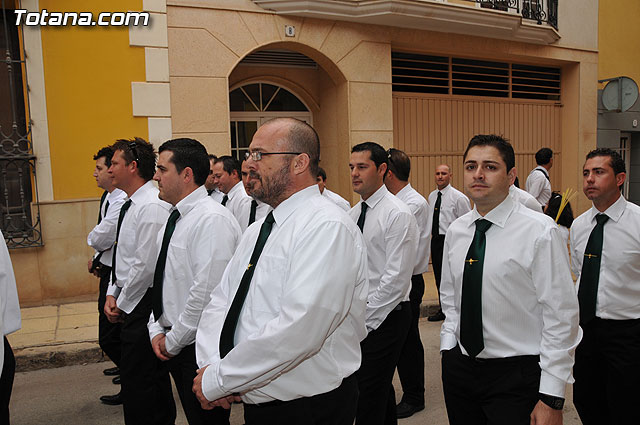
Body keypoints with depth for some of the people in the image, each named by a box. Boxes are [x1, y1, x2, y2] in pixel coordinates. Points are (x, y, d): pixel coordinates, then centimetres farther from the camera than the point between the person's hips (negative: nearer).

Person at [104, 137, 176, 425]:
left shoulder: (152, 207, -19)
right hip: (127, 301, 10)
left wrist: (122, 304, -11)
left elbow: (146, 266, -22)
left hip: (142, 303, -10)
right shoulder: (130, 205, 12)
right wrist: (112, 294, 8)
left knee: (137, 380, -2)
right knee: (153, 376, 20)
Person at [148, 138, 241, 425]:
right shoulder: (174, 219, 10)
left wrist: (174, 340, -14)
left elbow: (207, 292, -25)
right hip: (174, 345, 9)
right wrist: (156, 332, 6)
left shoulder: (212, 219, -20)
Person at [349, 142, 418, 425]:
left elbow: (396, 278, -19)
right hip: (359, 316, 7)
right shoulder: (353, 213, 10)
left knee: (370, 394, -2)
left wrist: (365, 321, -16)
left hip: (385, 318, -7)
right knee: (380, 389, 20)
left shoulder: (398, 215, -15)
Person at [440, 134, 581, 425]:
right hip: (459, 366, 5)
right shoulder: (455, 231, 3)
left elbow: (561, 316, -13)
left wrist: (551, 397, -13)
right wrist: (448, 350, 4)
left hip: (517, 373, -5)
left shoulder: (541, 231, -13)